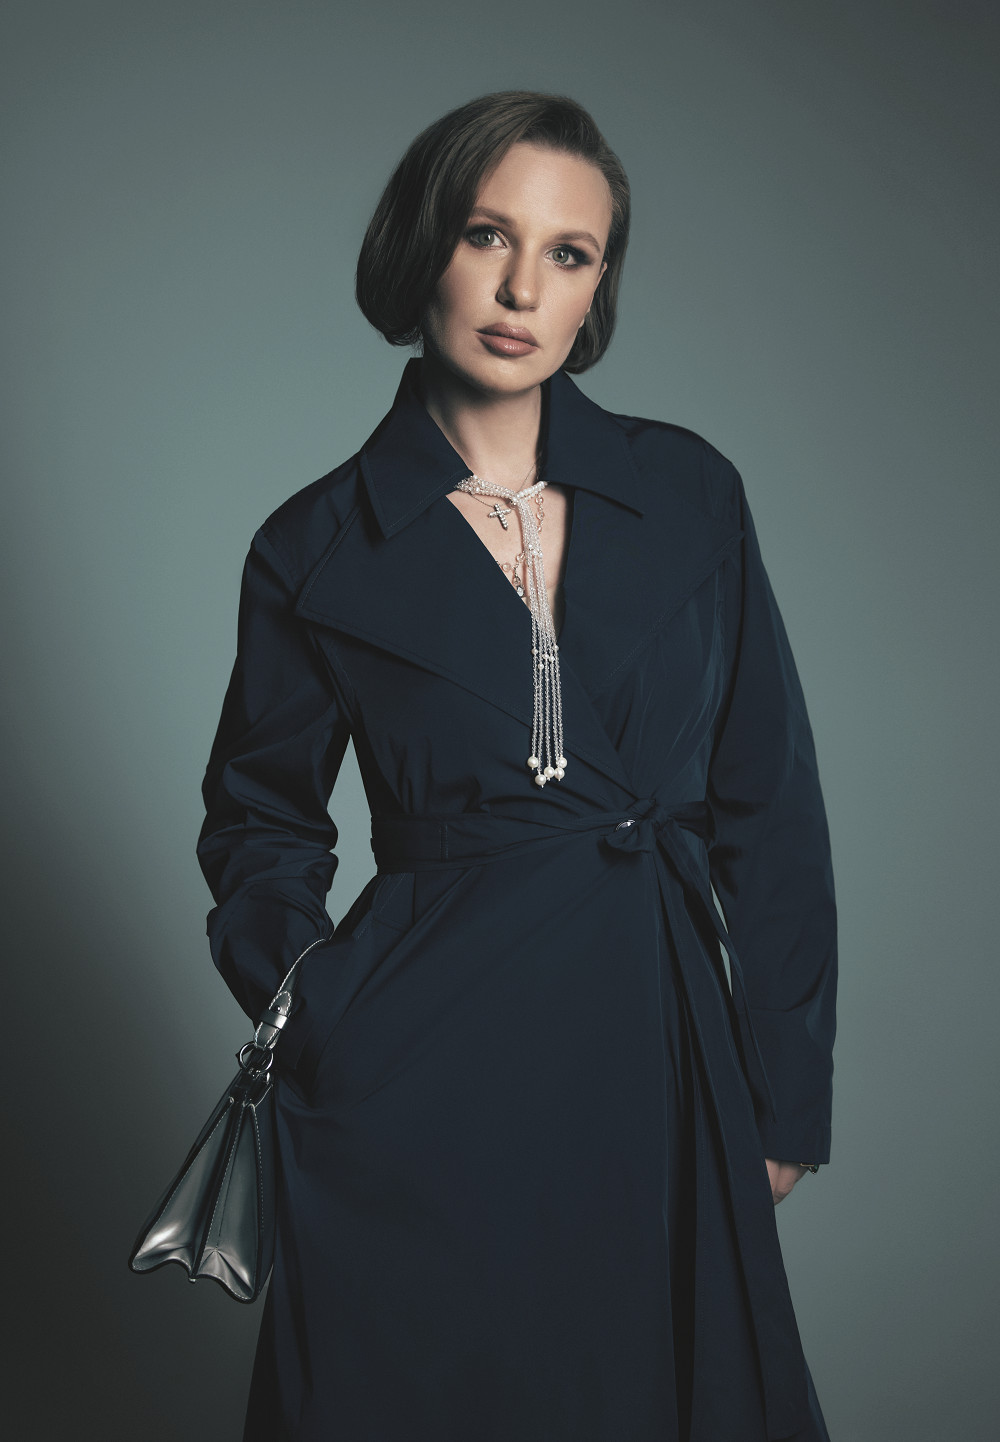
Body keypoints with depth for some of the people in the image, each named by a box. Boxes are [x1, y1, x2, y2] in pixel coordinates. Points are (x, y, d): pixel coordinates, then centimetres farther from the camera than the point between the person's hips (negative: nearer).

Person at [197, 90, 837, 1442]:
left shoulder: (688, 493, 2)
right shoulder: (319, 552, -2)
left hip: (653, 1057, 2)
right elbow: (259, 816, 12)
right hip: (421, 1072, -2)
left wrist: (788, 1094, 5)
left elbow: (771, 808, 5)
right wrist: (307, 991, -7)